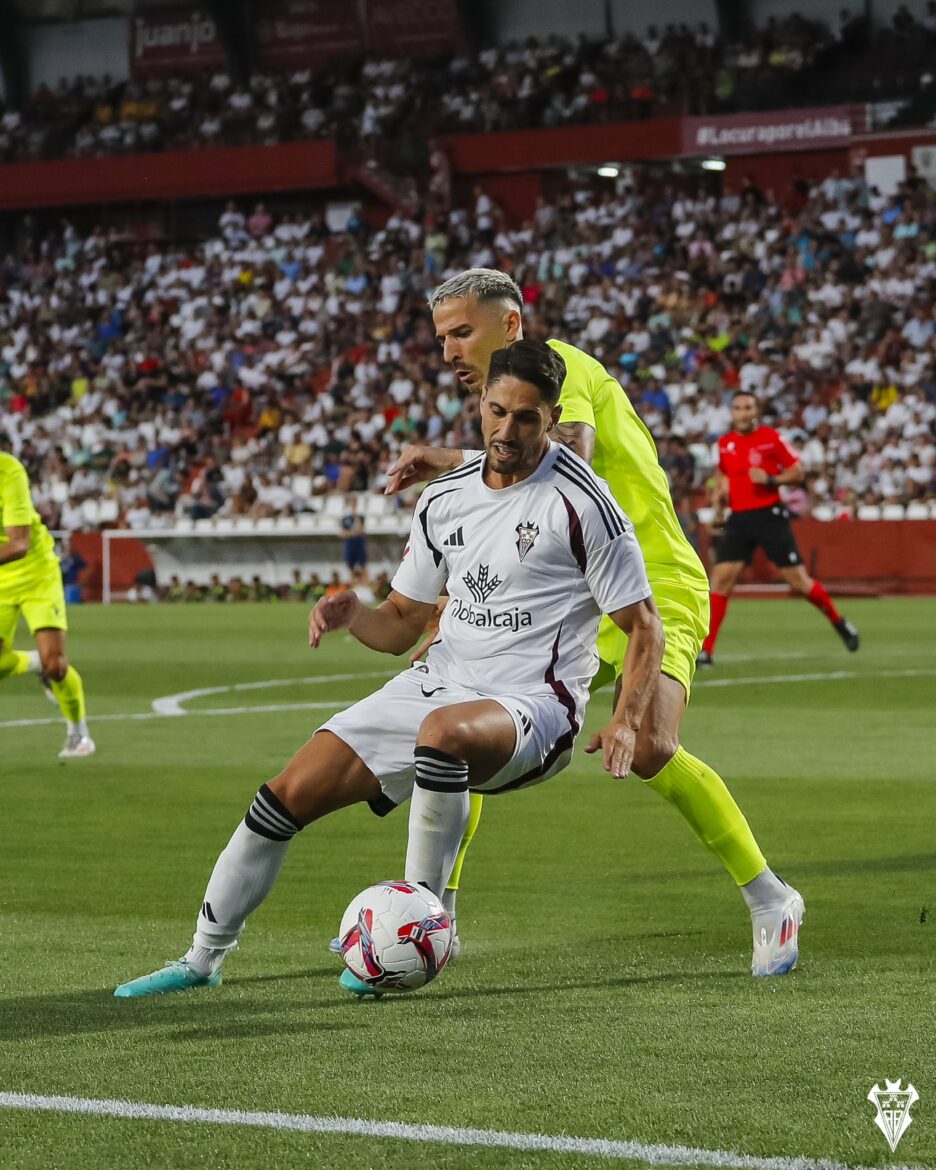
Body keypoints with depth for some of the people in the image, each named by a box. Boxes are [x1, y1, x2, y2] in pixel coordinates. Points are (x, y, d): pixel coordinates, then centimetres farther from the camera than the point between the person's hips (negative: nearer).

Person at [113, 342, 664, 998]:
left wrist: (626, 722, -21)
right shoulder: (446, 499, 9)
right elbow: (401, 626, 16)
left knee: (444, 730, -41)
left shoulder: (581, 502, -10)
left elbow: (644, 627, -7)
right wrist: (353, 616, -7)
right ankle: (203, 959, 12)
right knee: (292, 794, -4)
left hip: (532, 706, -6)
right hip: (439, 685, 6)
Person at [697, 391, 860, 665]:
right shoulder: (724, 443, 9)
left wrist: (770, 479, -17)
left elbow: (797, 472, -1)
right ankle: (706, 650, -7)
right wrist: (719, 494, 7)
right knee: (721, 579, -9)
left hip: (770, 515, -3)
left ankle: (839, 623, 22)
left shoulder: (771, 437, -4)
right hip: (739, 518, 3)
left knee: (798, 579, -2)